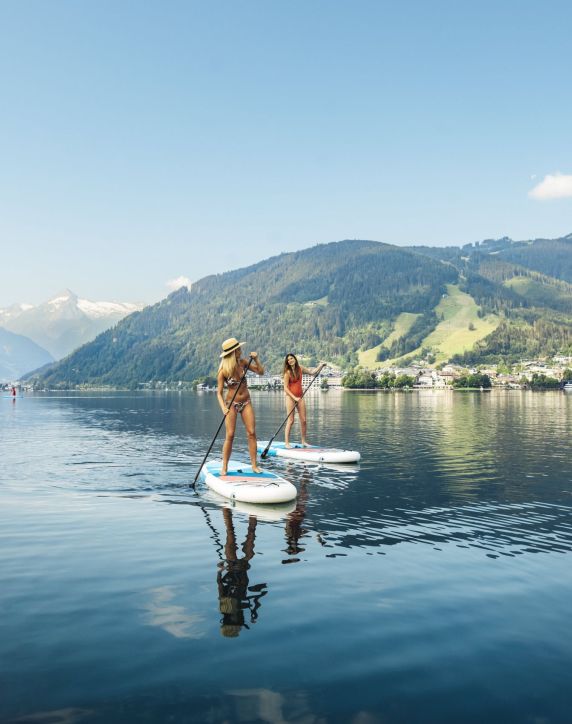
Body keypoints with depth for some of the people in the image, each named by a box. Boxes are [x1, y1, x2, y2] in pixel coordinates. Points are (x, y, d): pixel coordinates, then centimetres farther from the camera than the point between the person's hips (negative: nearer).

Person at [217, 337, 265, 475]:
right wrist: (223, 408, -29)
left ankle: (254, 465, 3)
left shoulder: (243, 362, -4)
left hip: (246, 402, 4)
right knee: (230, 435, -8)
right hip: (231, 403, -4)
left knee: (251, 433, -3)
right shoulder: (223, 371, -15)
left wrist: (256, 359, -13)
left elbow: (261, 372, 4)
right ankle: (224, 467, 2)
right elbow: (219, 393, -13)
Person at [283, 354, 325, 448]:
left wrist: (321, 366, 7)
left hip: (299, 397, 6)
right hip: (290, 397, -5)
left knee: (303, 420, 5)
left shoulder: (300, 368, 5)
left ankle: (304, 441, 17)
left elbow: (312, 372, 20)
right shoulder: (288, 372, -11)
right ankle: (286, 442, -2)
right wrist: (294, 397, -19)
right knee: (290, 421, -7)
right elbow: (285, 388, -12)